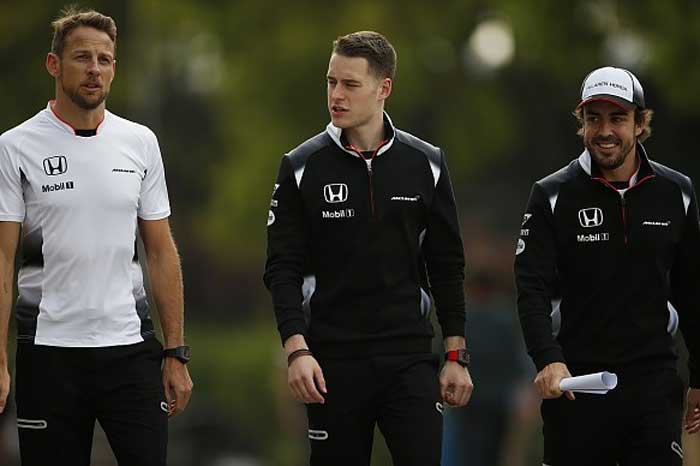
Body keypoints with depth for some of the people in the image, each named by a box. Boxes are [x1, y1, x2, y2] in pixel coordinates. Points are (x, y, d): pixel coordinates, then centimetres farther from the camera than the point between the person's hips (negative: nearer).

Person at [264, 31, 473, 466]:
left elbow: (447, 266, 8)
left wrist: (457, 357, 5)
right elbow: (283, 267, -3)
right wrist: (297, 350, -14)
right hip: (333, 361, -1)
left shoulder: (426, 165, 4)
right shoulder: (303, 167, -1)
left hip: (409, 359, 1)